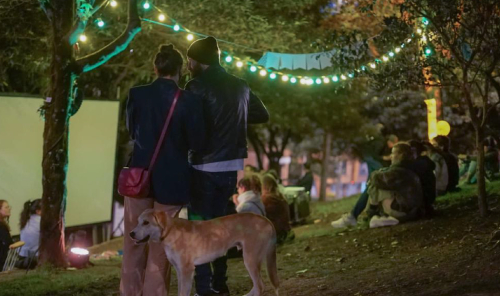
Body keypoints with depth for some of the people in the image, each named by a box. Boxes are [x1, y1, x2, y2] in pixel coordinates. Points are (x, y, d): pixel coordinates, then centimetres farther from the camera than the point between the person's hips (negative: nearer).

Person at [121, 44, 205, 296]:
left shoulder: (137, 94, -7)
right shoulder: (188, 101, -13)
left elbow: (131, 131, 6)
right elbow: (196, 142, -7)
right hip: (171, 179, -2)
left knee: (134, 241, 13)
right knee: (161, 242, 9)